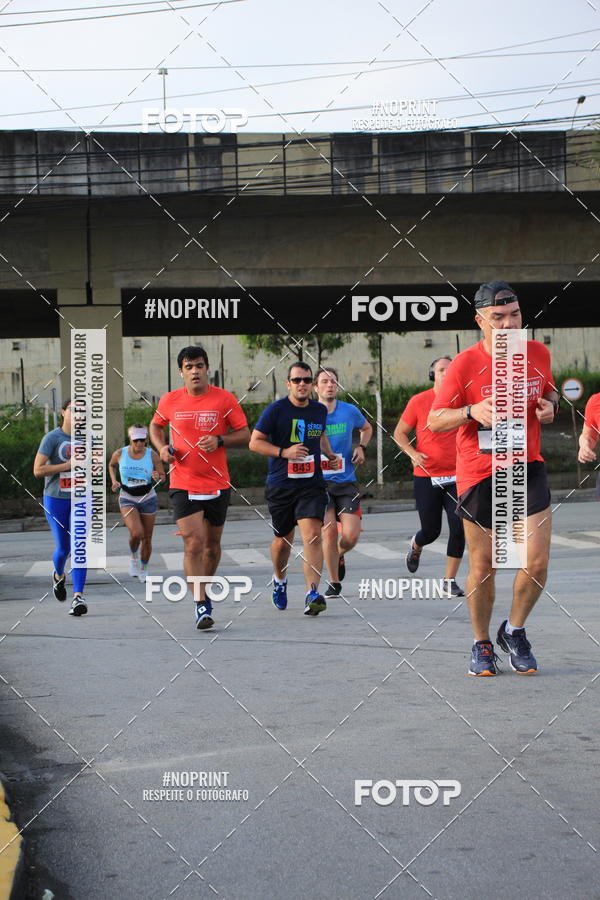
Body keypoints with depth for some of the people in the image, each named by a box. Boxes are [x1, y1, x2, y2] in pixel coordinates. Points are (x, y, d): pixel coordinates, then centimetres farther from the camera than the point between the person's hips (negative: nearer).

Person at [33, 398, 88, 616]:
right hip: (55, 500, -2)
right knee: (62, 548, 5)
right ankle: (59, 575, 40)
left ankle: (78, 596, -14)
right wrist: (69, 465, -20)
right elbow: (38, 470, -16)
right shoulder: (52, 438, -8)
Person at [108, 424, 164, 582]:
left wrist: (157, 477, -25)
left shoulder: (152, 455, -9)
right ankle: (134, 558, 8)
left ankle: (144, 569, 28)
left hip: (148, 498, 1)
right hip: (127, 498, -1)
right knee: (136, 533, -23)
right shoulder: (120, 454, -7)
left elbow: (162, 476, -2)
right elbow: (111, 465, 15)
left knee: (147, 538, 7)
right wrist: (114, 480, -1)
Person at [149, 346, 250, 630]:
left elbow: (245, 434, 1)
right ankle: (201, 605, -9)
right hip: (183, 485, -1)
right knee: (193, 544, -13)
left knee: (212, 544, 13)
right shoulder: (169, 401, 1)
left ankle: (203, 590, 36)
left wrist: (220, 441, -17)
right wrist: (162, 447, 0)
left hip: (217, 484, 1)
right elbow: (156, 426, 20)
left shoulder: (224, 399, -3)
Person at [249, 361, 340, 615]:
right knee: (283, 539, 11)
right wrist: (284, 452, -17)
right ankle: (279, 580, 42)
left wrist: (330, 454, 13)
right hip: (280, 485, -1)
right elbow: (255, 442, -5)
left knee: (312, 535, -18)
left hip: (312, 483, 1)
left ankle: (312, 594, -24)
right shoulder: (275, 410, -6)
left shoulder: (320, 410, 9)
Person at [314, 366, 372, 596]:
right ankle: (334, 582, 6)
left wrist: (361, 447, 7)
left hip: (346, 482, 2)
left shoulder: (350, 411, 3)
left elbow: (367, 428, 24)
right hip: (319, 481, -2)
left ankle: (339, 555, 29)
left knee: (351, 536, -8)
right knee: (329, 531, -13)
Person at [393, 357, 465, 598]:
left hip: (456, 475, 1)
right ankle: (416, 546, 45)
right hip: (426, 476, -1)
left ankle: (450, 580, 4)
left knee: (458, 528, -9)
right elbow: (399, 433, 5)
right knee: (431, 531, 7)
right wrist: (413, 453, -12)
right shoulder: (419, 402, -3)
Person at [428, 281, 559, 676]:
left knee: (537, 561, -7)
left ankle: (514, 632, 19)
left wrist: (550, 406, -4)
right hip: (479, 473, -3)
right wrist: (472, 411, -26)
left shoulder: (539, 354, 1)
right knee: (483, 567, 4)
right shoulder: (465, 365, -10)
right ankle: (482, 644, 24)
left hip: (528, 467, 3)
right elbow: (435, 420, -7)